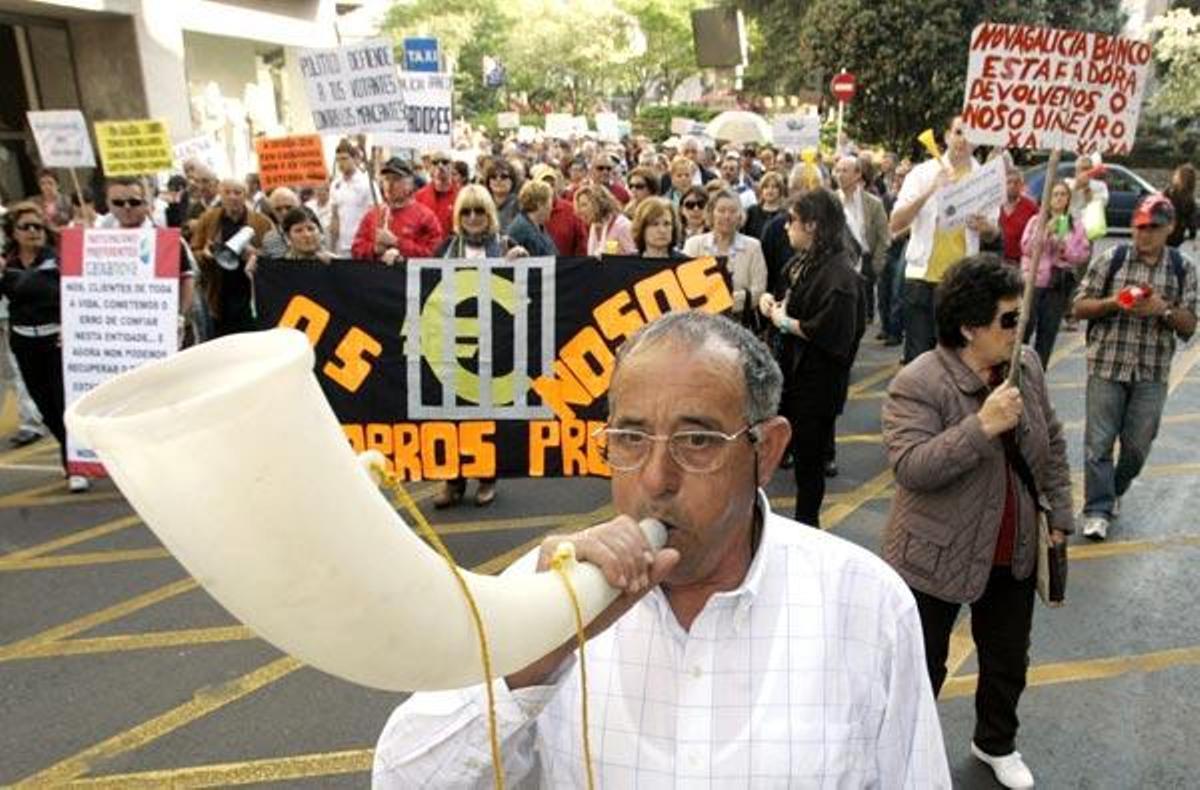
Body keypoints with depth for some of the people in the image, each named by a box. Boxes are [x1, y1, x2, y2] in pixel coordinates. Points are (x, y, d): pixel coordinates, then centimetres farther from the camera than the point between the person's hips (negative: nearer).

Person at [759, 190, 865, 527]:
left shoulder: (839, 274, -21)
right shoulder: (803, 262, 7)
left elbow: (833, 333, -29)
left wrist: (785, 321, -19)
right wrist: (772, 301, 2)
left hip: (818, 382, -8)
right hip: (792, 371, 8)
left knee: (808, 458, 7)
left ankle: (806, 527, 26)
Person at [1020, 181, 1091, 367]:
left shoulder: (1076, 225, 9)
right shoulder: (1036, 221, 3)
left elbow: (1084, 253, 6)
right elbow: (1026, 247, -5)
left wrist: (1065, 248, -11)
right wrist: (1045, 232, -15)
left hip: (1060, 283, 2)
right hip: (1034, 279, -2)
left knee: (1048, 331, 5)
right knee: (1026, 326, -6)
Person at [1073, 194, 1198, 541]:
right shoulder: (1110, 260, 0)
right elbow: (1079, 307, 2)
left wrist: (1163, 308, -15)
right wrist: (1113, 302, -16)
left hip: (1152, 372, 2)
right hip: (1107, 366, -2)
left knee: (1138, 444, 10)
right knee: (1098, 441, -2)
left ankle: (1116, 490, 36)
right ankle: (1097, 510, 8)